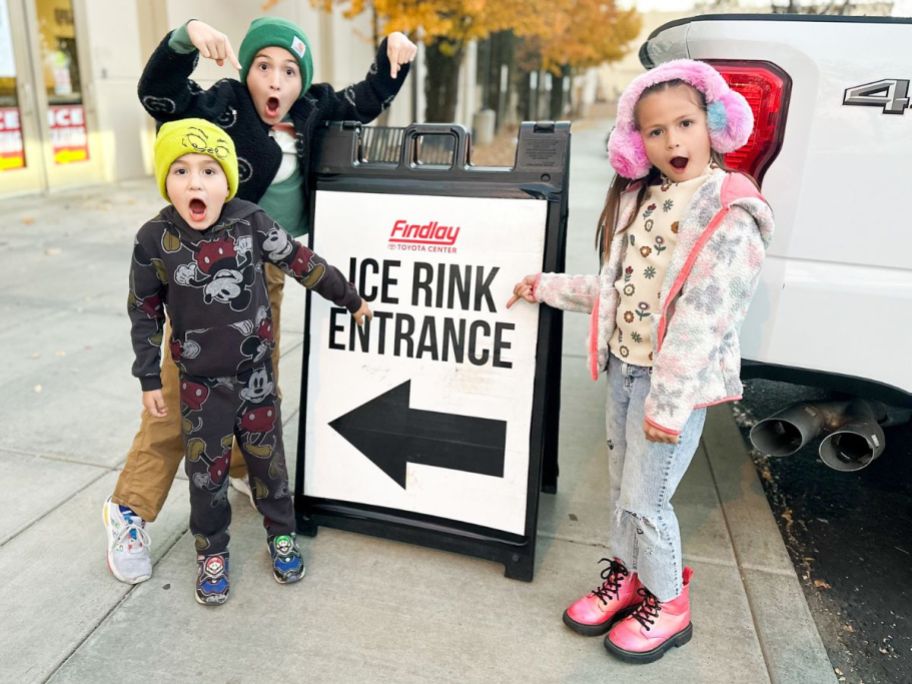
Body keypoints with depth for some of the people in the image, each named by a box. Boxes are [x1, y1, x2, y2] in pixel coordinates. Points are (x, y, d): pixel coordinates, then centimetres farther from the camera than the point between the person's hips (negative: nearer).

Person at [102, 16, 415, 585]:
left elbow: (366, 103, 15)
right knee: (181, 391, -3)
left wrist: (393, 55, 1)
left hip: (269, 270, 6)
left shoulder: (313, 110, 5)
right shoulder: (223, 104, -10)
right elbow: (158, 95, -23)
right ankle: (130, 508, 13)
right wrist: (186, 38, -36)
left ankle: (245, 467, 41)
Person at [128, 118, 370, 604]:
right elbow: (145, 311, -2)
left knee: (267, 457, 14)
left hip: (255, 372, 1)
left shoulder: (250, 221, -12)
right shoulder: (154, 239, -12)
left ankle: (281, 534, 36)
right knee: (205, 468, 10)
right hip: (200, 381, 0)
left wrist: (350, 299, 8)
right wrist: (150, 380, 0)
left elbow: (302, 263, -1)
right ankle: (211, 551, 33)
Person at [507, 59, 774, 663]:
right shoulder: (639, 198, 8)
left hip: (677, 380, -7)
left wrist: (667, 402, -20)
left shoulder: (729, 215, -14)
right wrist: (550, 287, 13)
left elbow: (702, 319, -19)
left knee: (645, 500, 2)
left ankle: (668, 605, 26)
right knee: (622, 488, 18)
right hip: (624, 367, 7)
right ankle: (626, 577, 40)